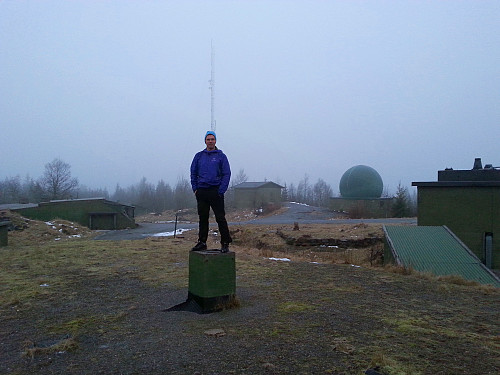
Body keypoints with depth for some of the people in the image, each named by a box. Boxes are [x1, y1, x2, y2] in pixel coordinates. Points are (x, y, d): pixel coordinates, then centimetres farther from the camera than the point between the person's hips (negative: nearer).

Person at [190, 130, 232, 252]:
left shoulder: (221, 156, 2)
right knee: (203, 218, 10)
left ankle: (225, 243, 2)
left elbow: (227, 174, -2)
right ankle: (202, 242, 18)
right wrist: (195, 189, 2)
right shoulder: (199, 156, 11)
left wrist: (221, 191, -10)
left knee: (220, 218, -5)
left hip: (216, 191, -3)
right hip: (201, 191, 4)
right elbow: (193, 173, 13)